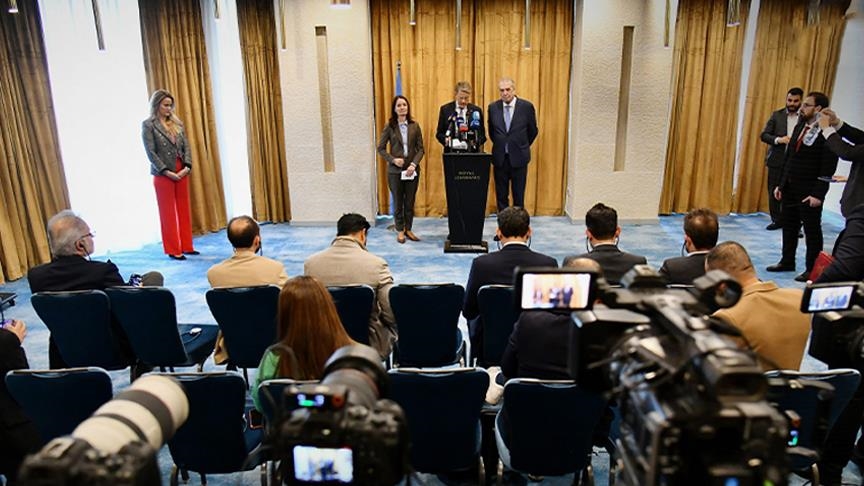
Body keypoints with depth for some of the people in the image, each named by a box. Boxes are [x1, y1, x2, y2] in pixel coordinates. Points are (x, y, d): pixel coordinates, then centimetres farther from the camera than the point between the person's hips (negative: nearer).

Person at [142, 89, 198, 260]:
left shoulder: (177, 123, 10)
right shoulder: (148, 125, -5)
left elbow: (186, 146, 6)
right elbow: (151, 152, -11)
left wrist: (187, 166, -8)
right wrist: (166, 171, -16)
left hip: (182, 173, 5)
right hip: (163, 174, -5)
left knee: (184, 210, 9)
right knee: (168, 213, 3)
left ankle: (186, 246, 19)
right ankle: (173, 250, 10)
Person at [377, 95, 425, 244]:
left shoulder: (414, 126, 2)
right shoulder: (389, 126, -1)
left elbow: (420, 148, 2)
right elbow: (381, 148, 1)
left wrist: (414, 164, -12)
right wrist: (393, 159, -13)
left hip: (412, 169, 1)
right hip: (395, 170, -1)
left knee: (410, 201, 7)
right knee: (398, 202, 6)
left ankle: (408, 229, 19)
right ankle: (400, 230, 17)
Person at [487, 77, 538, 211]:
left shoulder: (527, 106, -5)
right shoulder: (493, 107, 1)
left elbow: (533, 131, 7)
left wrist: (522, 147, 12)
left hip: (518, 158, -2)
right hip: (499, 158, 2)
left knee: (519, 197, 5)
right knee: (501, 196, 8)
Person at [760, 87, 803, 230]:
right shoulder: (777, 115, 6)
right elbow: (764, 135, 2)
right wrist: (778, 139, -14)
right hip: (777, 160, 2)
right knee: (773, 192, 8)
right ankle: (776, 220, 21)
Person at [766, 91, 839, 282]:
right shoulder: (800, 127, 9)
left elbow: (828, 168, -17)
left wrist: (818, 194, -19)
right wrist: (781, 183, 12)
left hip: (809, 192, -7)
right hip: (790, 187, 7)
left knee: (812, 230, 4)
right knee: (788, 227, 16)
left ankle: (812, 269, 15)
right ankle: (787, 262, 30)